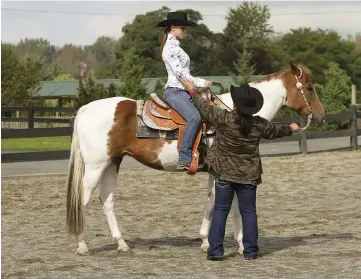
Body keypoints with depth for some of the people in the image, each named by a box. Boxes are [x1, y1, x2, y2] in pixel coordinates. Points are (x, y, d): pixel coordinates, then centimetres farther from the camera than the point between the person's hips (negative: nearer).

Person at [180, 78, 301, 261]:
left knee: (220, 210, 4)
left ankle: (215, 250, 2)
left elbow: (203, 107, 0)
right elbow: (276, 131, 15)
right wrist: (290, 129, 37)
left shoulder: (223, 119, -12)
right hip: (249, 177, 1)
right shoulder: (259, 125, -4)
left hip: (224, 174, -1)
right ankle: (250, 251, 9)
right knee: (248, 212, 8)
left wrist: (192, 91, 17)